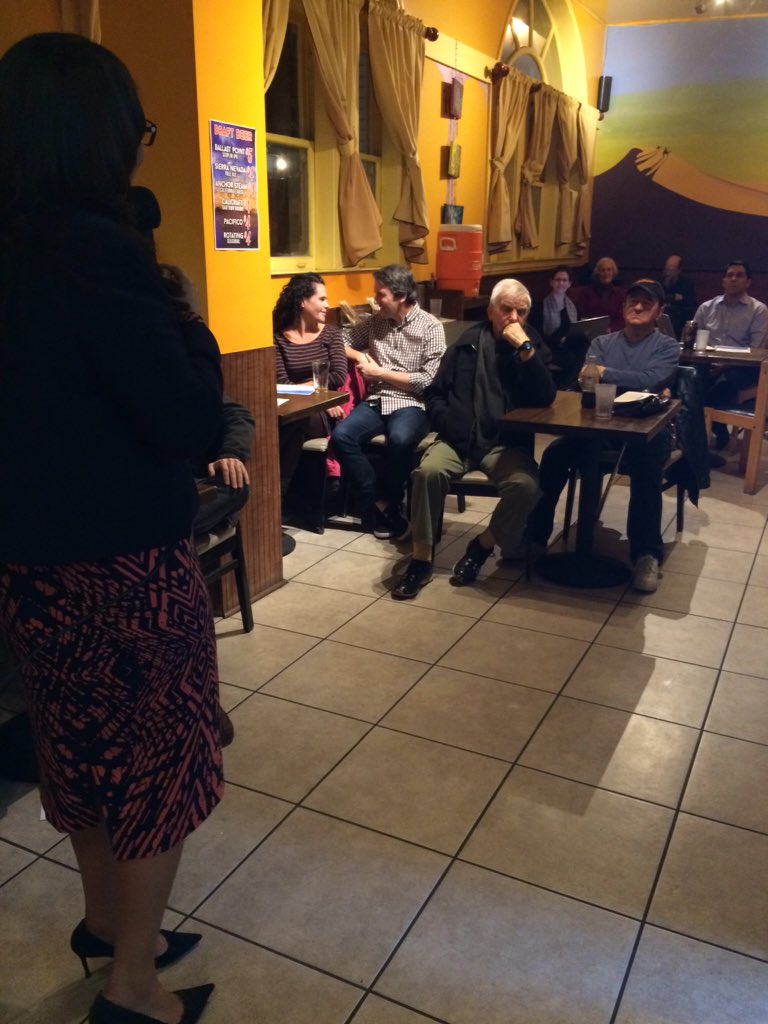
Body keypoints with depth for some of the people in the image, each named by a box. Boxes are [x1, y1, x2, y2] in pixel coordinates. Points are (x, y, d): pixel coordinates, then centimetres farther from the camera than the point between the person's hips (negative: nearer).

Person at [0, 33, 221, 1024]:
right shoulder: (94, 248, -20)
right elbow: (188, 418, -19)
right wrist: (187, 324, -5)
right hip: (125, 560, -8)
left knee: (86, 743, 23)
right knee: (161, 756, 10)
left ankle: (106, 919, 44)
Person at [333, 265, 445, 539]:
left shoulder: (430, 327, -2)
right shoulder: (375, 321, 13)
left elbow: (429, 381, -10)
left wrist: (380, 373, -8)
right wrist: (359, 356, 1)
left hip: (411, 404, -4)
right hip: (376, 401, 5)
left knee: (400, 439, -38)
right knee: (341, 436, -25)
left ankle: (386, 502, -12)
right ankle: (381, 506, -15)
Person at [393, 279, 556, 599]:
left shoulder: (533, 345, 10)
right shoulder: (469, 342, 11)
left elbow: (545, 398, -7)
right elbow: (435, 392, 13)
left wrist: (524, 348, -13)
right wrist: (447, 425, -5)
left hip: (506, 443, 0)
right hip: (459, 438, 1)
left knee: (526, 485, -31)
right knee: (428, 471, -30)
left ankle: (481, 547, -6)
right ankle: (421, 557, -16)